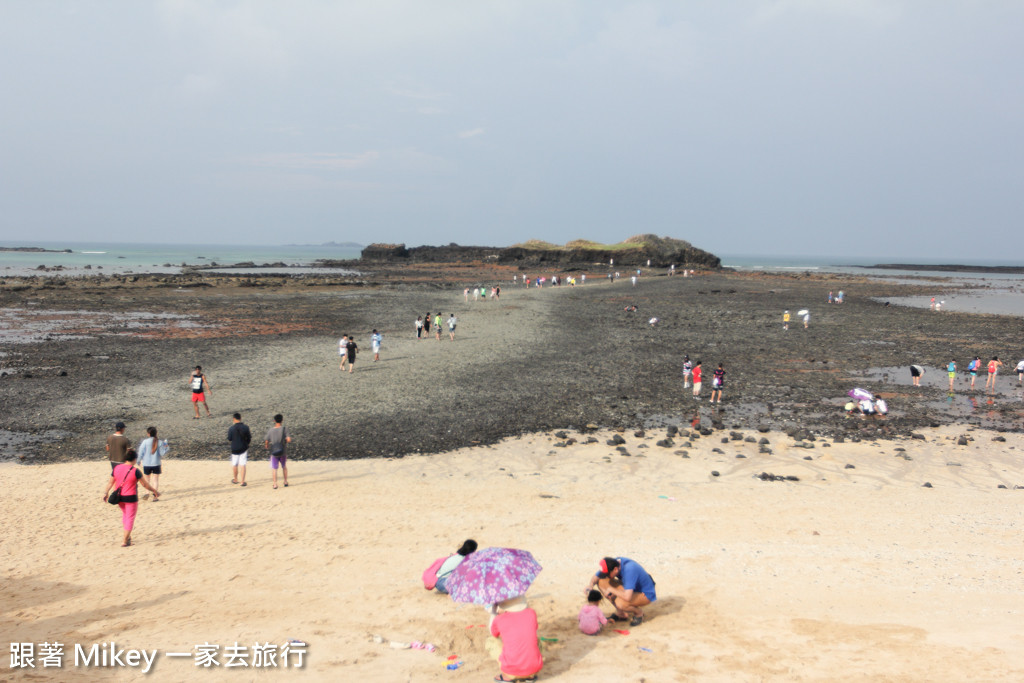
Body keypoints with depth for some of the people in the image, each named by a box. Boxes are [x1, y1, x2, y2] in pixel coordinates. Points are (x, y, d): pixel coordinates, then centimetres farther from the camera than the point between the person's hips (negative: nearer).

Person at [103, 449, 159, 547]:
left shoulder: (117, 468, -2)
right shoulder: (135, 471, -17)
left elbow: (110, 482, 6)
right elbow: (146, 484, -10)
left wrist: (105, 492, 19)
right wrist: (155, 492, 1)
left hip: (119, 497, 6)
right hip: (131, 498, -6)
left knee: (125, 514, 26)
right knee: (130, 518, 6)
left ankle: (127, 536, 32)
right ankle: (125, 541, 6)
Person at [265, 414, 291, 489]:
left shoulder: (271, 430, -5)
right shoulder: (284, 429, -10)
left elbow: (266, 442, -3)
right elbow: (289, 440, -19)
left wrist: (267, 447, 18)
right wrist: (286, 440, 4)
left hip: (274, 452, 0)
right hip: (283, 452, 0)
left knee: (274, 469, 8)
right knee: (284, 467, 19)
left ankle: (275, 484, 4)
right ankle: (285, 482, 25)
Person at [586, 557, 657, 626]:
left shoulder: (629, 570, -36)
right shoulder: (613, 563, -13)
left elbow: (627, 597, -43)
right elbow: (595, 578, 1)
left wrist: (611, 590, -27)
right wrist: (590, 585, -22)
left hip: (646, 594, -8)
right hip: (631, 590, 8)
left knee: (620, 602, -36)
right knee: (601, 582, -6)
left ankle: (639, 613, -2)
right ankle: (620, 614, 5)